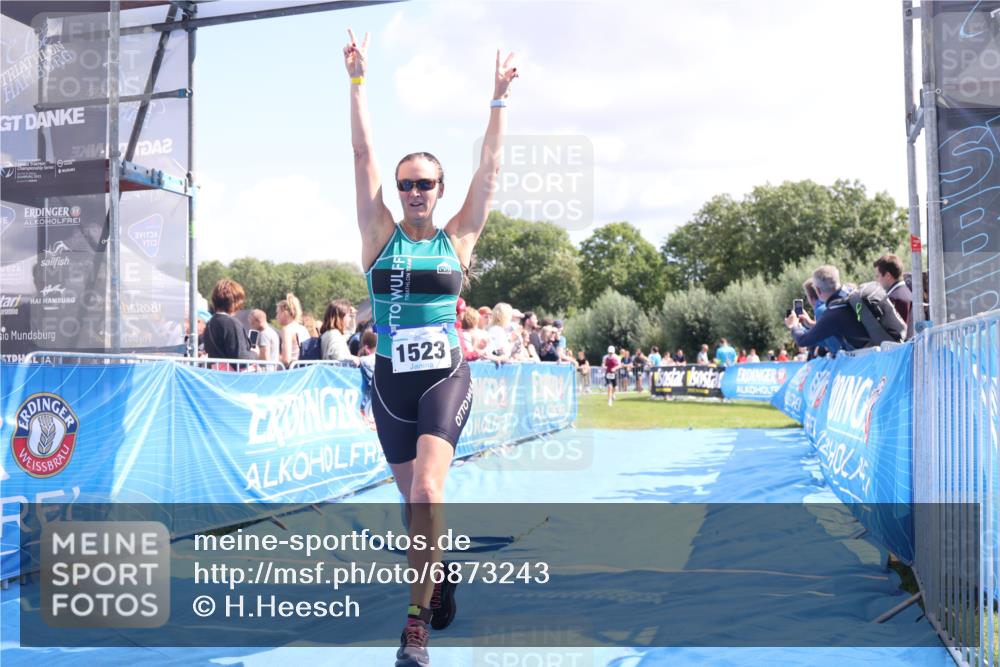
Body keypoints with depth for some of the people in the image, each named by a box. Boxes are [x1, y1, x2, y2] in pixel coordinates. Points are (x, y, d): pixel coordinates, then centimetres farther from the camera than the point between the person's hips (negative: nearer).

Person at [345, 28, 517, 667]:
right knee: (415, 500, 12)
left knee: (427, 489, -20)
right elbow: (363, 154, -1)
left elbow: (490, 167, 2)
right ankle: (438, 575, 40)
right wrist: (358, 80, -4)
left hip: (446, 378, -2)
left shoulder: (458, 239, 2)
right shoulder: (381, 235, 3)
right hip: (391, 381, 2)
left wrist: (499, 98, 1)